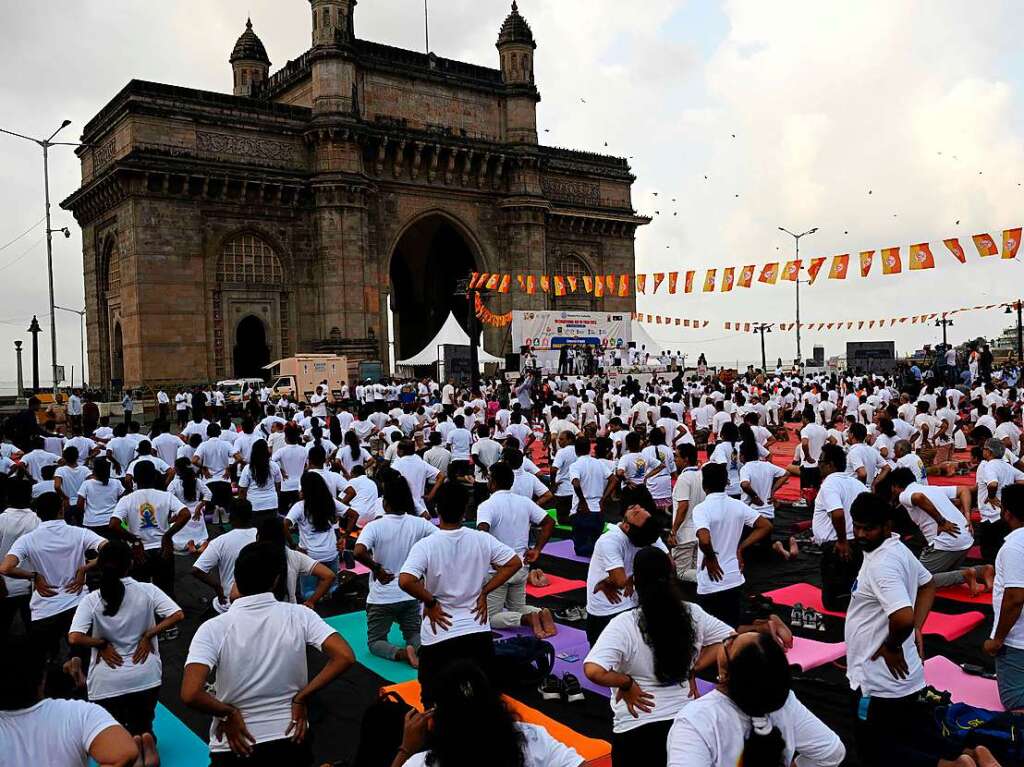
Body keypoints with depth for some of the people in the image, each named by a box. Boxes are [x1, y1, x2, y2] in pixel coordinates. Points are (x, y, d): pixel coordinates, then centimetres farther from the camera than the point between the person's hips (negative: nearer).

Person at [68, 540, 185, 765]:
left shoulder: (91, 601, -8)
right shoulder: (147, 590, -6)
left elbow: (74, 639, -19)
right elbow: (178, 616, -13)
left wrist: (102, 643, -4)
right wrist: (148, 635, -4)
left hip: (107, 682, -1)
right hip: (146, 676, 1)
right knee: (142, 725, 23)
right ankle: (145, 739, -14)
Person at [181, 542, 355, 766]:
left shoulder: (213, 629, -14)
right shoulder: (299, 615, -10)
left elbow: (190, 694, -26)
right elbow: (345, 657, -17)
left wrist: (228, 712, -9)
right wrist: (301, 698, -9)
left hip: (235, 748, -1)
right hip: (292, 741, 2)